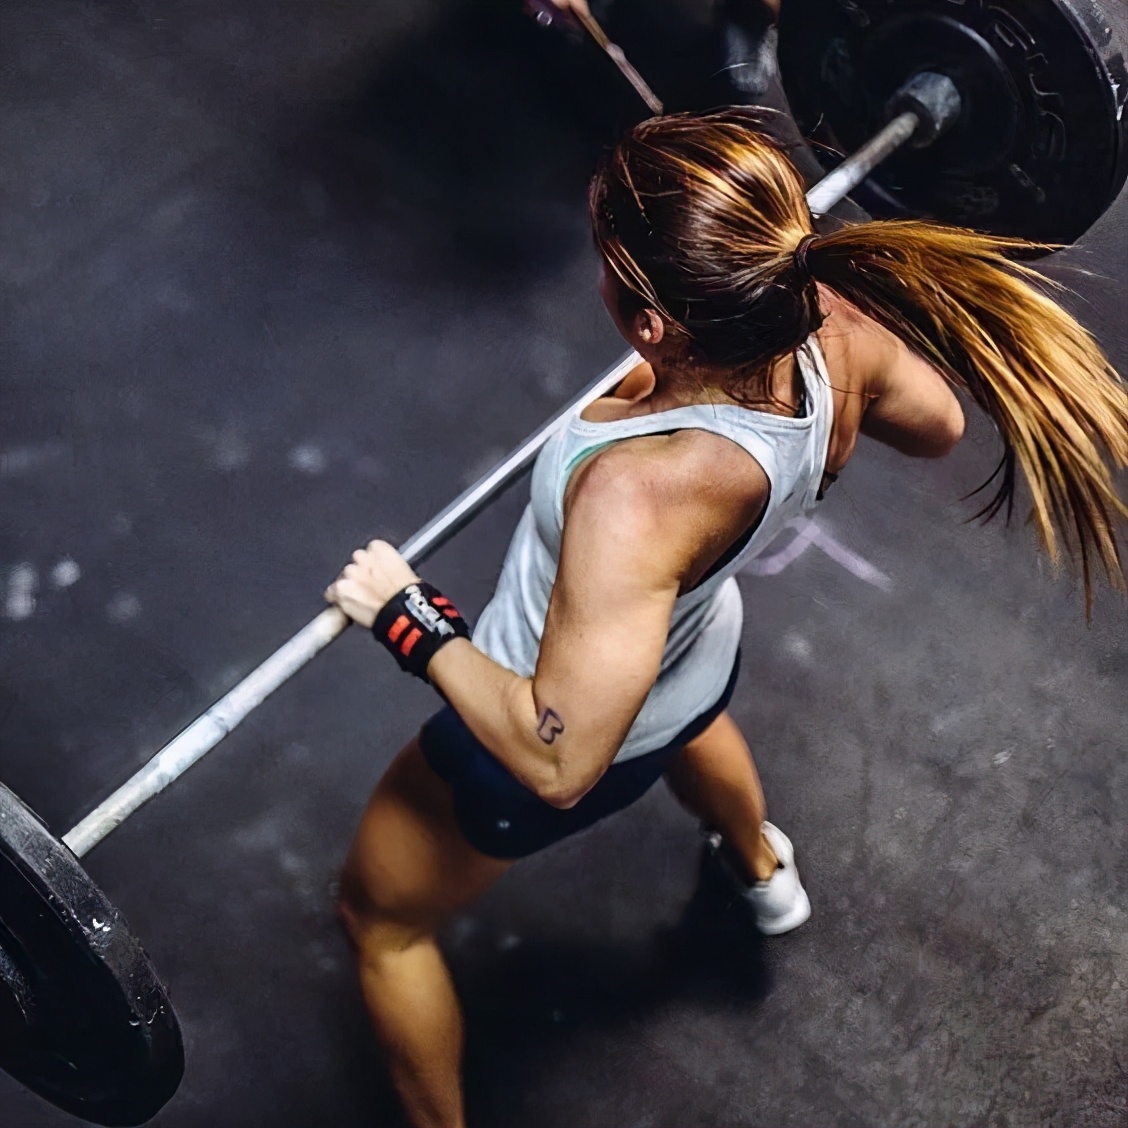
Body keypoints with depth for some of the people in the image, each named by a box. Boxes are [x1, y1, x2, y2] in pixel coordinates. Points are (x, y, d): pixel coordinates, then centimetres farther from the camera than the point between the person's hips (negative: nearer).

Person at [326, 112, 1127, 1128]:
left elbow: (557, 760, -44)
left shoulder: (643, 493, -48)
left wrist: (413, 621, -32)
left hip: (557, 725, -6)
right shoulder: (837, 330, -28)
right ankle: (762, 871, 76)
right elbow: (938, 425, -4)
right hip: (696, 656, 7)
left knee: (382, 914, 23)